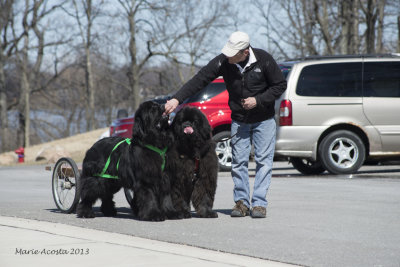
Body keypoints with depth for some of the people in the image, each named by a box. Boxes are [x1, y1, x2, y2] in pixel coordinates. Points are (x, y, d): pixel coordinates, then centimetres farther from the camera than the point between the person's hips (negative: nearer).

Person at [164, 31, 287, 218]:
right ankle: (242, 202, 9)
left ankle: (259, 203, -1)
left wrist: (258, 100, -21)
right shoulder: (223, 62, -15)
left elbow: (280, 85, -9)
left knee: (263, 161, -5)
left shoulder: (263, 60, -19)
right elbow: (199, 80, -19)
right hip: (239, 120, 2)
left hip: (264, 120, -2)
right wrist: (177, 99, -30)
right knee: (239, 162, 1)